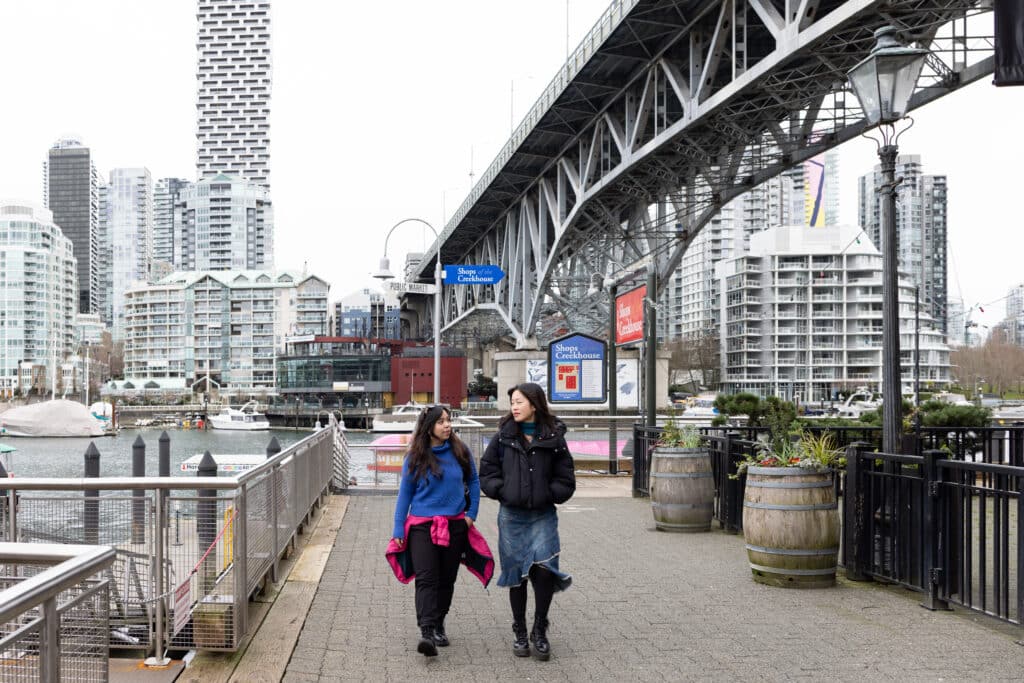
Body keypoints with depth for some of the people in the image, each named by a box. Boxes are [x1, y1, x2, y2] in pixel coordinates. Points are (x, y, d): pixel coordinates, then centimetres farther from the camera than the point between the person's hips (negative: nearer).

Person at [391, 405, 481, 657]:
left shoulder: (461, 452, 2)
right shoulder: (415, 457, -2)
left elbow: (473, 481, 15)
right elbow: (405, 493, 4)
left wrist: (471, 513, 7)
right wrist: (398, 530, 1)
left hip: (455, 525, 2)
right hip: (421, 525, -2)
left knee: (447, 579, 10)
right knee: (426, 578, -13)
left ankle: (438, 625, 27)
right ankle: (427, 632, -21)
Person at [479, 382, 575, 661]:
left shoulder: (553, 437, 0)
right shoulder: (504, 436, 3)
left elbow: (566, 481, 5)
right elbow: (486, 471, 9)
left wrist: (548, 494, -9)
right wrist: (501, 491, -5)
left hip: (543, 516, -1)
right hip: (511, 515, 1)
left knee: (544, 568, -16)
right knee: (515, 574, 6)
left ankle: (539, 631, 4)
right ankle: (520, 633, 23)